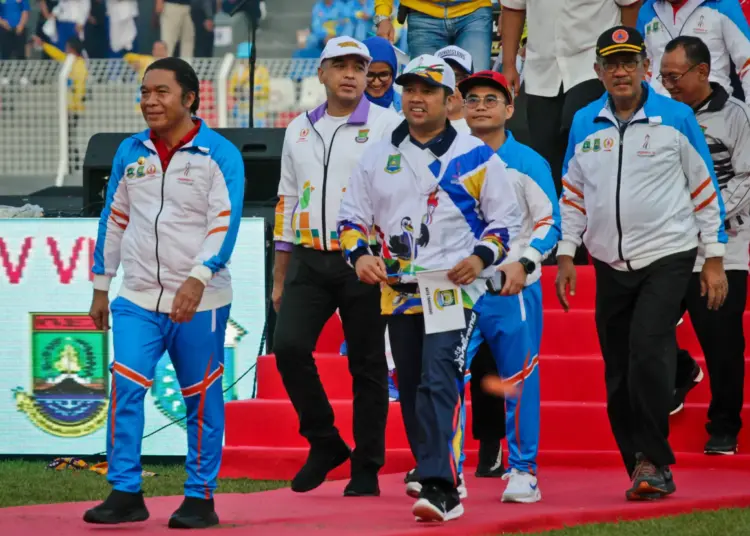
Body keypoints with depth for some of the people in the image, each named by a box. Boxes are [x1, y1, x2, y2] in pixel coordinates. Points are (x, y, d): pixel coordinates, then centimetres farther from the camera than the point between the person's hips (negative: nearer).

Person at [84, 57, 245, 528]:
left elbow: (225, 223, -14)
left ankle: (201, 498, 10)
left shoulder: (219, 154, -5)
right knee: (126, 388, -8)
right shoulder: (131, 153, 10)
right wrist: (101, 286, 16)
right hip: (138, 299, 4)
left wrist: (198, 279, -26)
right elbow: (114, 220, 17)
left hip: (200, 301, -4)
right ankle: (125, 494, -4)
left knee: (201, 401, 2)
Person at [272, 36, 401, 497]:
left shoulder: (388, 126, 0)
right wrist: (280, 278, 17)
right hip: (309, 262, 4)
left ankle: (367, 468, 10)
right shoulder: (300, 130, 15)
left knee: (367, 365, 1)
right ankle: (324, 443, 6)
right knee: (289, 346, -11)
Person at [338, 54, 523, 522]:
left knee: (439, 381, -19)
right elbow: (352, 214, 15)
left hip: (455, 287, -5)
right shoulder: (379, 157, 11)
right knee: (410, 391, 10)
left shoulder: (477, 157, 1)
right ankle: (436, 475, 24)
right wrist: (359, 254, -4)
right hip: (400, 290, 5)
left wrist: (481, 257, -12)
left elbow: (507, 217, 4)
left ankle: (440, 488, -26)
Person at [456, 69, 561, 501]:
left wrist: (522, 263, -17)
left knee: (519, 380, -2)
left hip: (514, 291, -3)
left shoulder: (529, 163, 1)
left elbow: (550, 225, -2)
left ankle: (523, 471, 6)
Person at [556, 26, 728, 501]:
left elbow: (705, 189, 2)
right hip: (611, 265, 4)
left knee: (648, 353, -21)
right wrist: (567, 254, 11)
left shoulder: (676, 118, -4)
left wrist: (715, 259, 0)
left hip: (668, 257, -4)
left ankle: (654, 461, -12)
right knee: (619, 375, 3)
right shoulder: (584, 124, 6)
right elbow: (573, 192, 17)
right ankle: (649, 475, 12)